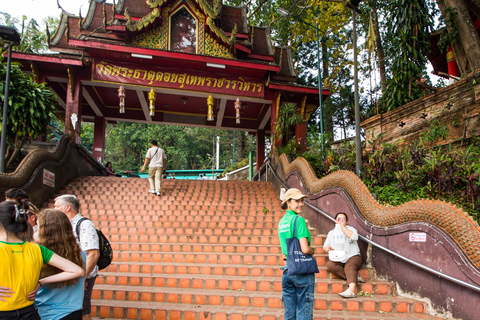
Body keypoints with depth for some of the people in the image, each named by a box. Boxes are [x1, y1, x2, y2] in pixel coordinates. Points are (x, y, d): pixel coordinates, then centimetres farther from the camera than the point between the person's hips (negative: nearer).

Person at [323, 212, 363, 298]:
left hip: (352, 257, -3)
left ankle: (351, 290, -57)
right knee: (329, 265, -28)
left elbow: (354, 237, -13)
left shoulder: (350, 229, 11)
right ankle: (355, 277, -28)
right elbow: (325, 246, 17)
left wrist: (343, 227, -7)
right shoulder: (331, 232, 23)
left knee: (350, 267, -35)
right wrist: (327, 248, -8)